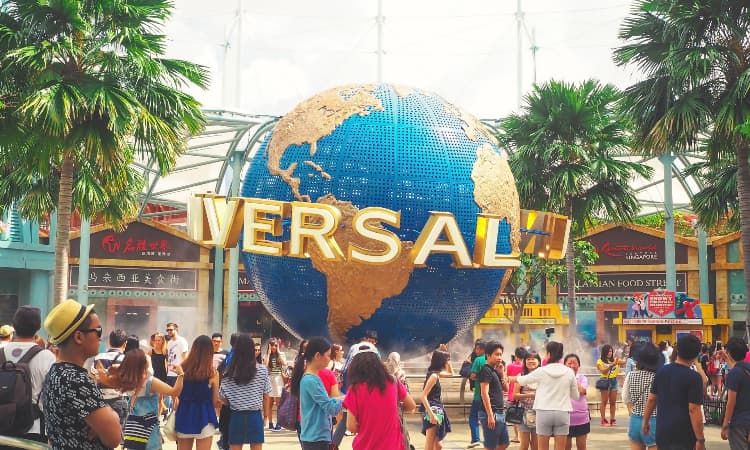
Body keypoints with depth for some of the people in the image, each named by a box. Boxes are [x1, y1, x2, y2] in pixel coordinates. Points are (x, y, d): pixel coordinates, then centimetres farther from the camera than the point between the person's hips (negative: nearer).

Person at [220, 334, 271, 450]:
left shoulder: (229, 373, -4)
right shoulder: (262, 370, -6)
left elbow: (223, 399, 1)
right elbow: (266, 396, 2)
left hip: (236, 417, 0)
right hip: (255, 416, 0)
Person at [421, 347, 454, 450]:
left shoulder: (436, 374, 11)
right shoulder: (433, 376, -15)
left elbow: (450, 373, 32)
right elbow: (423, 397, -21)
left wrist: (445, 355, 19)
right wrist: (431, 415, -26)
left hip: (436, 410, 10)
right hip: (433, 411, -10)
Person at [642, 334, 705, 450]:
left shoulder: (662, 371, 5)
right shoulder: (694, 377, -13)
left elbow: (651, 399, 10)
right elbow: (694, 410, -17)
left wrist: (645, 421, 22)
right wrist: (700, 439, -14)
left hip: (662, 432, 6)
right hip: (683, 435, -6)